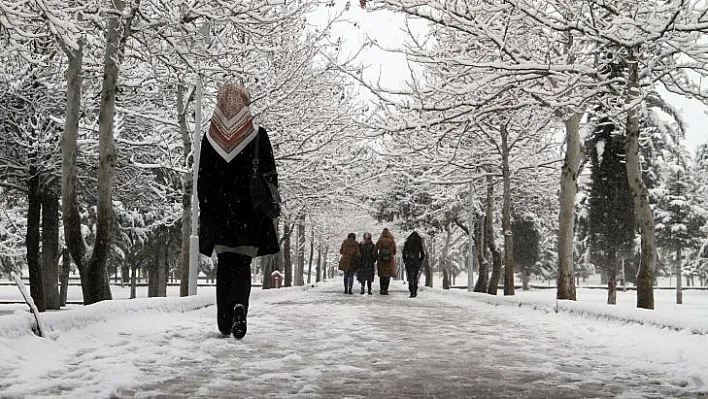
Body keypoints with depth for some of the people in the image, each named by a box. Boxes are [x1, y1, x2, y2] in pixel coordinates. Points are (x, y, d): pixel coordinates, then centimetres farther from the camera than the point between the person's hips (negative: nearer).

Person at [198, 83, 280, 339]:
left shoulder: (210, 138, 5)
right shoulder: (258, 135, -1)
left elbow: (203, 179, 7)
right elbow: (270, 176, -1)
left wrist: (205, 210, 13)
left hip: (217, 210, 2)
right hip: (248, 211, -2)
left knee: (224, 264, 9)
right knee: (242, 263, 1)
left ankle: (225, 323, 8)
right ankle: (239, 305, -25)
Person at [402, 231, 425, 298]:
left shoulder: (407, 242, 1)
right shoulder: (419, 243, 2)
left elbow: (404, 252, -2)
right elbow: (423, 254, 1)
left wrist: (405, 261, 8)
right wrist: (420, 261, 13)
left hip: (409, 262, -2)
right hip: (417, 262, 2)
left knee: (410, 277, -2)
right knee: (415, 277, 17)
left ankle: (412, 292, -14)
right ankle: (415, 292, 18)